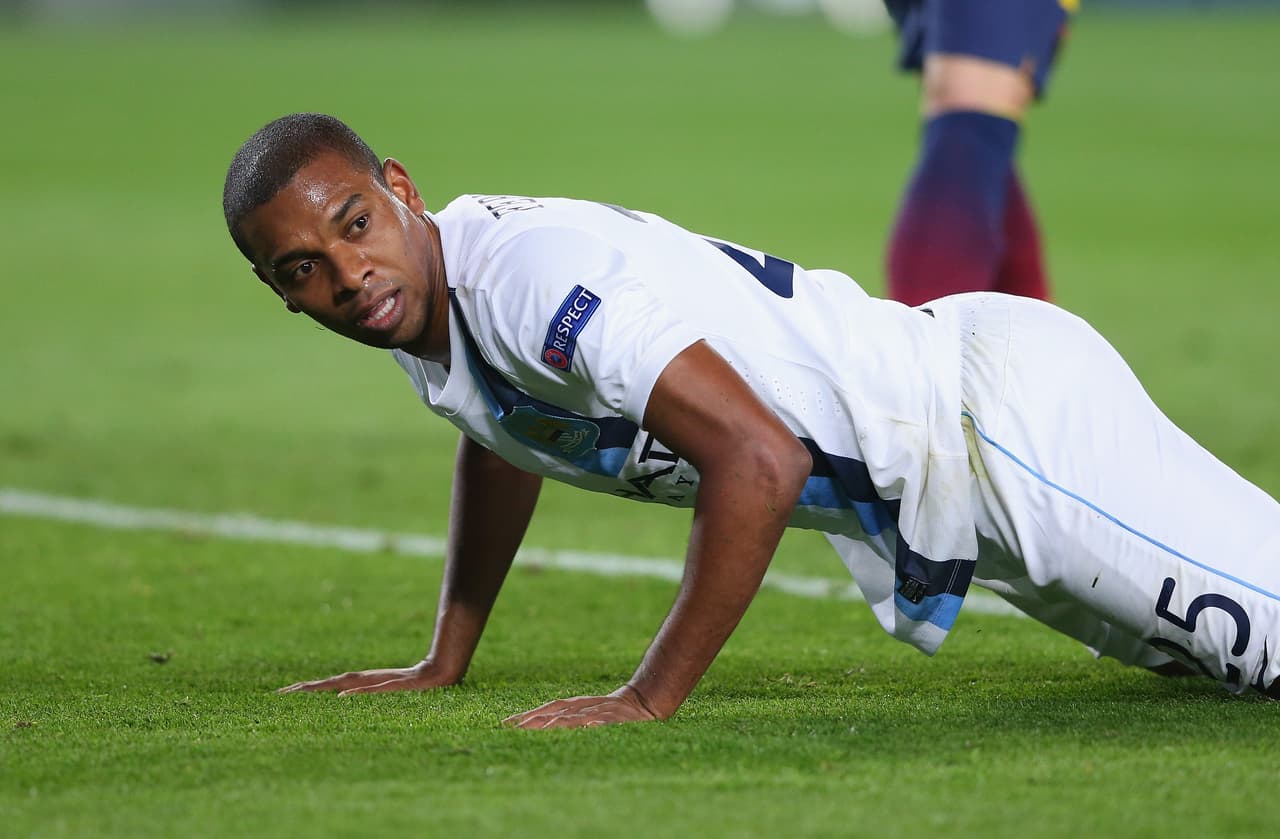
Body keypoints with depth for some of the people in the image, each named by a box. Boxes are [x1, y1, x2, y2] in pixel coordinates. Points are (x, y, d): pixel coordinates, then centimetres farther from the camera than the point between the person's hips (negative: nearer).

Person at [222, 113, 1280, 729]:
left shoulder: (533, 271, -28)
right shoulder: (418, 301, 1)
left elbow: (760, 461, -34)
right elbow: (505, 441, 24)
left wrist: (648, 701, -30)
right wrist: (443, 665, 23)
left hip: (996, 419, -9)